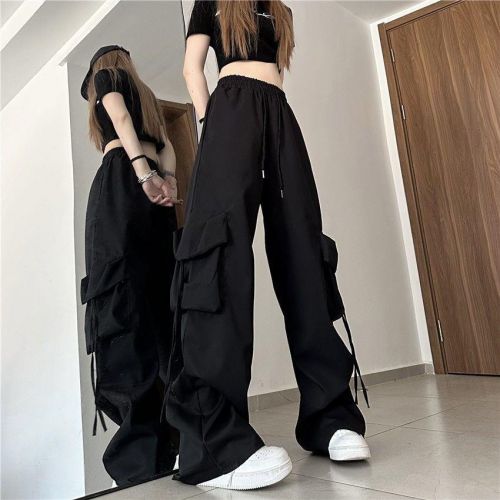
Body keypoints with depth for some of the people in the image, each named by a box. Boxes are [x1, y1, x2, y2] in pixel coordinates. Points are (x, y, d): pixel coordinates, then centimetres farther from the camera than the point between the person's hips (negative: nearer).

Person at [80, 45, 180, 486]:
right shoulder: (146, 93, 35)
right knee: (158, 299, 2)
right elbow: (165, 145, 19)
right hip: (154, 188, 7)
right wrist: (167, 179, 2)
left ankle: (143, 445, -26)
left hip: (121, 181, -7)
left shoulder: (107, 76, 17)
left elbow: (122, 121, -3)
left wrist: (142, 172, -19)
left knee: (122, 298, -18)